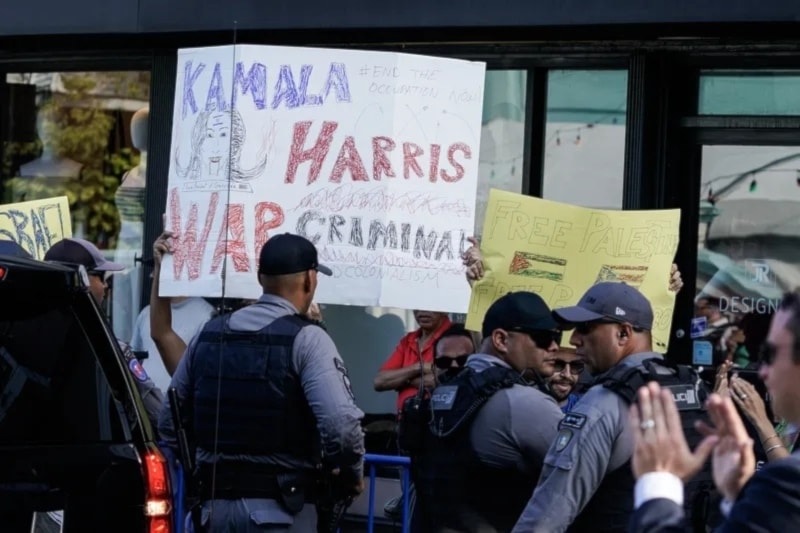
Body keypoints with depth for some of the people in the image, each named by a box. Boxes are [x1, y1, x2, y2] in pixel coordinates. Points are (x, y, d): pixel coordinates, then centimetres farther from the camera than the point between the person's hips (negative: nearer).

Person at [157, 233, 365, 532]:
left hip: (216, 500, 5)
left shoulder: (209, 334, 11)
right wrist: (352, 475, -1)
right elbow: (341, 425, -19)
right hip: (280, 505, -5)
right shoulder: (306, 339, -7)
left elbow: (170, 421, 14)